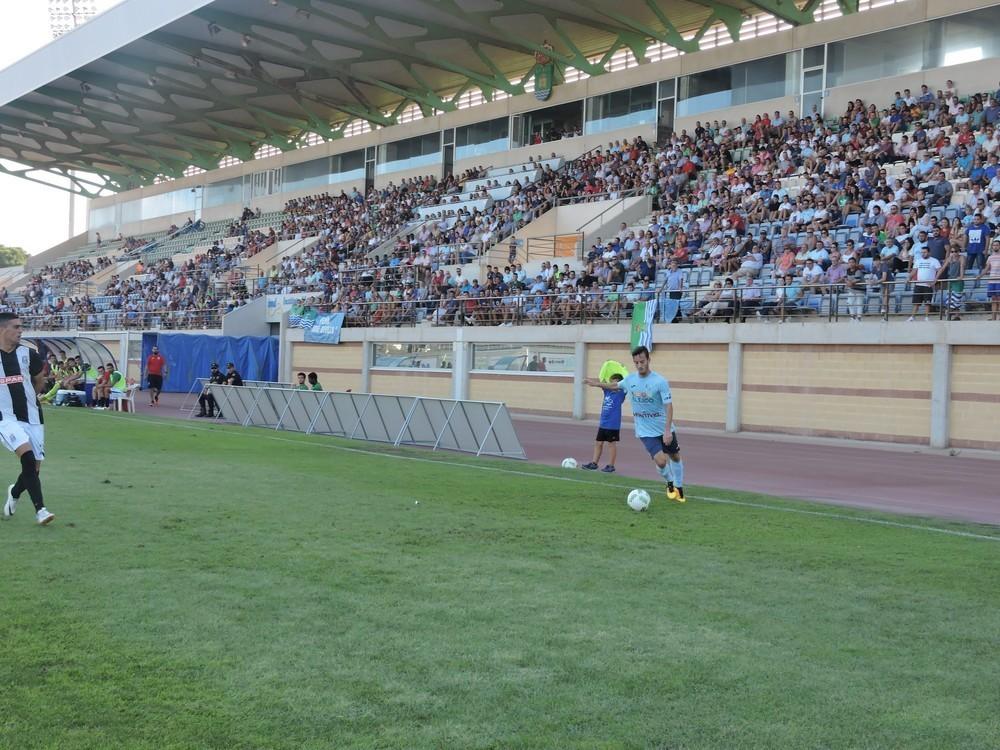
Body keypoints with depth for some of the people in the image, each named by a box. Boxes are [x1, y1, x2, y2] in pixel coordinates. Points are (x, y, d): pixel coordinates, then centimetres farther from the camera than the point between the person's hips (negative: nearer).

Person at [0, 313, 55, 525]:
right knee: (27, 456, -25)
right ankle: (40, 509, -22)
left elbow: (39, 378, 21)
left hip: (31, 417, 4)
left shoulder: (28, 354, 2)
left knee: (35, 467, 4)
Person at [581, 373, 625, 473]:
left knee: (611, 444, 3)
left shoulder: (620, 393, -9)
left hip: (613, 425, -6)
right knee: (598, 443, 11)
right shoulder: (607, 391, 6)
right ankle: (594, 463, 20)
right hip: (603, 423, 6)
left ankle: (611, 465, 12)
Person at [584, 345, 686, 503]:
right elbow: (617, 385, 20)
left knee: (675, 457, 15)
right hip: (646, 431, 1)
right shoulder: (630, 379, -5)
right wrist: (598, 384, 28)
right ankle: (669, 483, 16)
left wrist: (667, 430, -28)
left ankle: (679, 489, 39)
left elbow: (668, 406, -20)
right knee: (661, 461, -16)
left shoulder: (660, 381, -18)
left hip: (664, 429, -1)